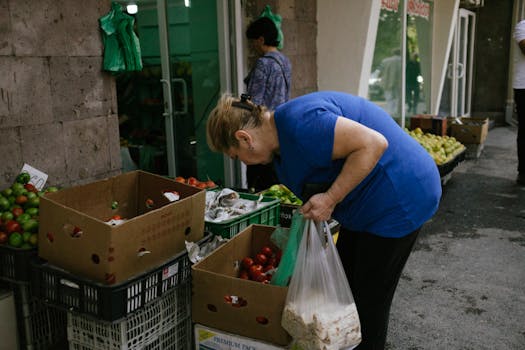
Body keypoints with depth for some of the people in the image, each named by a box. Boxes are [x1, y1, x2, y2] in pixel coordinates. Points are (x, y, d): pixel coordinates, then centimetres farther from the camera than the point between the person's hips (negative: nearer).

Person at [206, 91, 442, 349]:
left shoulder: (300, 124, -27)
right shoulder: (280, 145, 6)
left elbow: (373, 144, -31)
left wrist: (330, 199, -27)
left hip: (398, 198, -10)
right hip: (366, 203, 10)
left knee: (369, 299, 2)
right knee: (343, 286, 19)